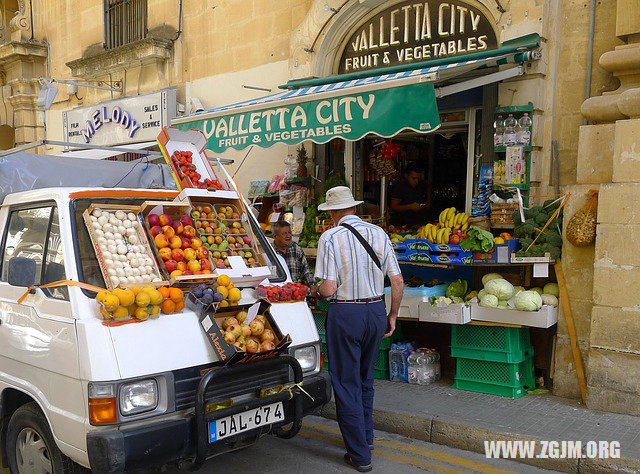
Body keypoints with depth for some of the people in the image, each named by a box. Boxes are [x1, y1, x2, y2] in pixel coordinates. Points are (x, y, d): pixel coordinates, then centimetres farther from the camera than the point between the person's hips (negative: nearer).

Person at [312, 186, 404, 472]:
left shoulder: (330, 237, -10)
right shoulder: (378, 233, 3)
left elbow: (328, 289, -16)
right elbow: (397, 281, 2)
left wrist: (316, 290, 7)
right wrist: (392, 317, 14)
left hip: (345, 313, -5)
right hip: (376, 311, 5)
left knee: (346, 384, 7)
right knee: (365, 379, 23)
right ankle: (366, 437, 38)